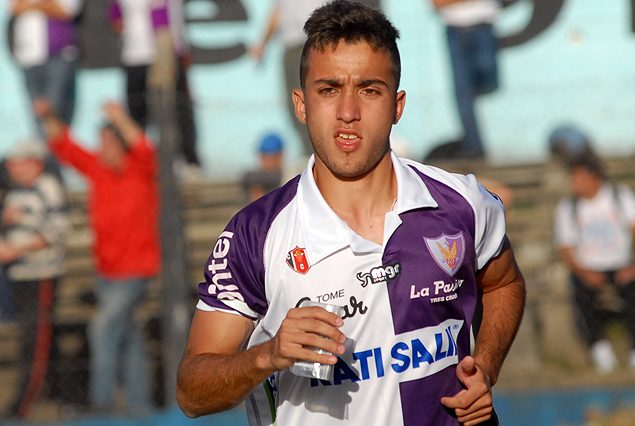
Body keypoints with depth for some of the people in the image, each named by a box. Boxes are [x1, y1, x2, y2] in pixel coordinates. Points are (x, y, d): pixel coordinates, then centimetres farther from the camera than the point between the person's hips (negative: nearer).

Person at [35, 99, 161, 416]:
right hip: (107, 271, 7)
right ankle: (139, 407, 17)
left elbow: (143, 151, -31)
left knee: (104, 328, -17)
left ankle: (102, 400, -14)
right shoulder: (98, 170, 5)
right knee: (128, 336, 11)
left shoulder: (141, 171, -10)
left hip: (135, 271, -7)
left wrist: (122, 121, -45)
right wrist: (50, 120, -12)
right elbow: (66, 148, 3)